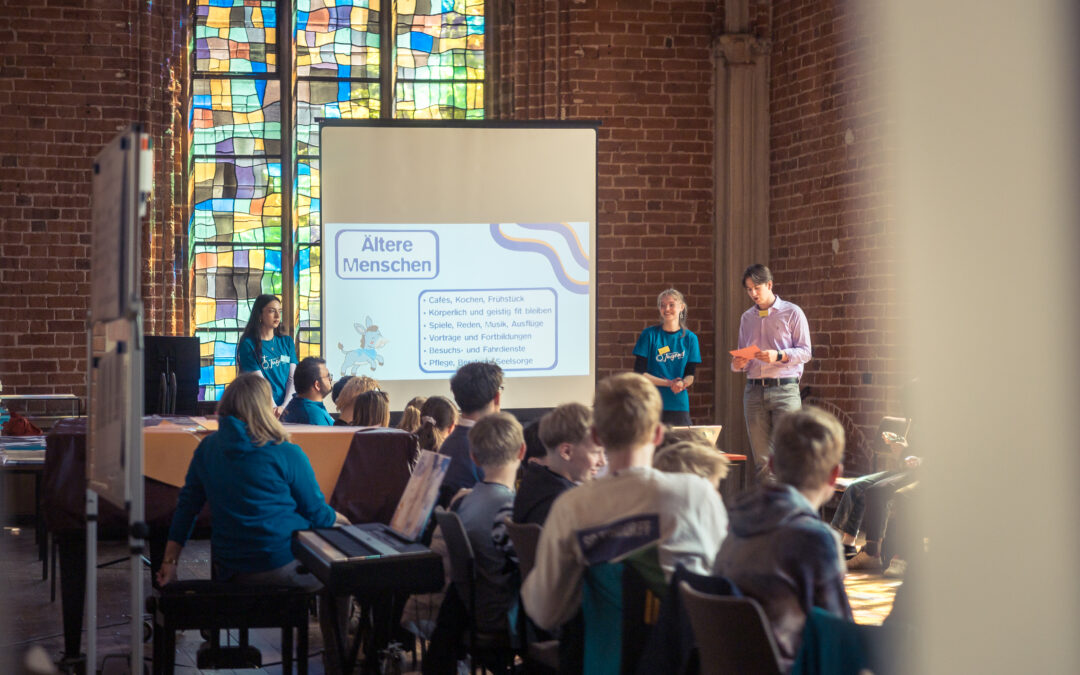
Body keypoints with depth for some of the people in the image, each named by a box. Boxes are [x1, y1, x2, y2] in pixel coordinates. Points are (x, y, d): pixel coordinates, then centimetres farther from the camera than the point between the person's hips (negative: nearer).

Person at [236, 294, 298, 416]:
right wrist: (274, 409, -15)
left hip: (288, 408, 3)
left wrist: (285, 406, -8)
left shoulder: (287, 341, 16)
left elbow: (293, 377, 7)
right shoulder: (248, 344, 3)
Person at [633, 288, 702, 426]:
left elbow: (690, 375, 7)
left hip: (680, 406, 2)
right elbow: (639, 373, -4)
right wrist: (669, 383, -13)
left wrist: (682, 383, -16)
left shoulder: (690, 338, 9)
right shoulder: (649, 335, 2)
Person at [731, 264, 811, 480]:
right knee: (760, 457, 1)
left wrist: (779, 356, -16)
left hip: (784, 388, -4)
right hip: (754, 389, 4)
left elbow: (805, 352, 0)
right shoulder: (747, 318, 19)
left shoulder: (792, 312, 5)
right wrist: (737, 364, 0)